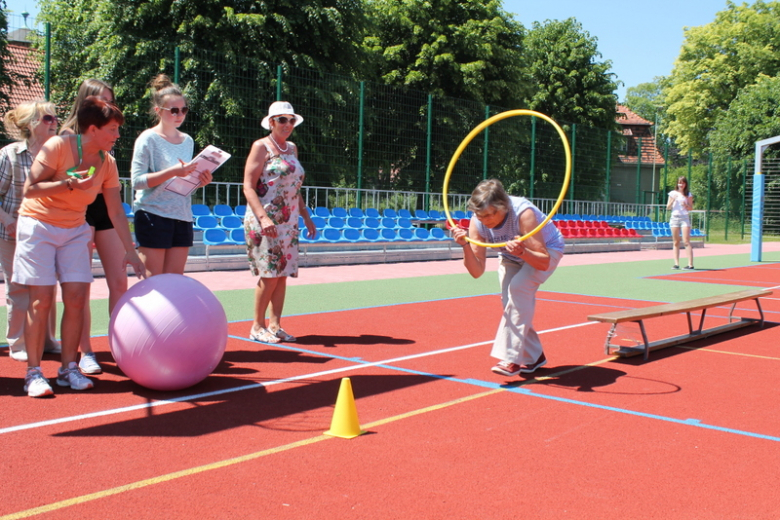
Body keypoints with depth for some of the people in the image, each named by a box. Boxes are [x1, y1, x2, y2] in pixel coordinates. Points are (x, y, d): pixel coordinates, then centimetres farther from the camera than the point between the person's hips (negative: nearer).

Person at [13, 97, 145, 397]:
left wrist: (130, 250, -2)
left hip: (75, 231, 5)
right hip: (38, 225, -5)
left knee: (76, 298, -5)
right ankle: (33, 373, 1)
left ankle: (68, 368, 6)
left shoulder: (107, 163, -1)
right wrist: (69, 184, -33)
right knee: (41, 301, -8)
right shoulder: (58, 146, -16)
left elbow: (116, 212, 2)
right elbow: (30, 189, -20)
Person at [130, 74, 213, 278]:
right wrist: (172, 172, -23)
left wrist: (200, 181, 0)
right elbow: (137, 181, -13)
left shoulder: (187, 141, 13)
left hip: (182, 217, 6)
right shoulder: (148, 139, -5)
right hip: (153, 216, -6)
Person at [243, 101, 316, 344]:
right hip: (264, 223, -7)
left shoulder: (292, 148, 16)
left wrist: (306, 217, 17)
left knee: (283, 275, 5)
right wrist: (263, 218, -22)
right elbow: (248, 187, -11)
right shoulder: (261, 146, -5)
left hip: (288, 223, 7)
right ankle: (258, 326, 6)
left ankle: (274, 325, 12)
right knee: (269, 275, -7)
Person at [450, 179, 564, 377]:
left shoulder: (523, 213, -38)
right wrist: (466, 246, -39)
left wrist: (522, 252, -56)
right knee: (511, 301, -8)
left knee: (518, 287, -28)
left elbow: (544, 262, -38)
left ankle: (512, 358, -26)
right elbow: (477, 271, -24)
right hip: (511, 256, 5)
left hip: (547, 249, -5)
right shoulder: (477, 223, -24)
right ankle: (534, 356, 15)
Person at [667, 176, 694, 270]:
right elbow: (668, 207, 7)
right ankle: (676, 263, 5)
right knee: (676, 242, 3)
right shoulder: (673, 193, 8)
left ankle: (690, 264, -11)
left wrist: (686, 205, -14)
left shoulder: (688, 194, 5)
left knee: (686, 242, -9)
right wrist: (673, 200, -10)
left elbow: (691, 208, 6)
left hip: (685, 218, -2)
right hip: (674, 217, 2)